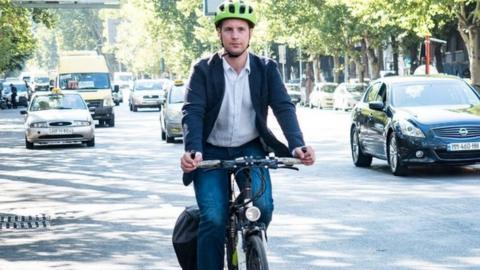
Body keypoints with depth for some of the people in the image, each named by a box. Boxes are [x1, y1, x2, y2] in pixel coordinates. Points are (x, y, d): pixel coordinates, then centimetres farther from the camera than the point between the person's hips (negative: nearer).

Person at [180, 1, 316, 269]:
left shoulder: (267, 69, -3)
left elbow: (284, 107, -12)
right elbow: (193, 112, -17)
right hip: (212, 152, -1)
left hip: (250, 149, 1)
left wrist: (297, 145, -29)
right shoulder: (203, 70, -8)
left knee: (262, 207, -22)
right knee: (213, 219, -18)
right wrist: (193, 151, -35)